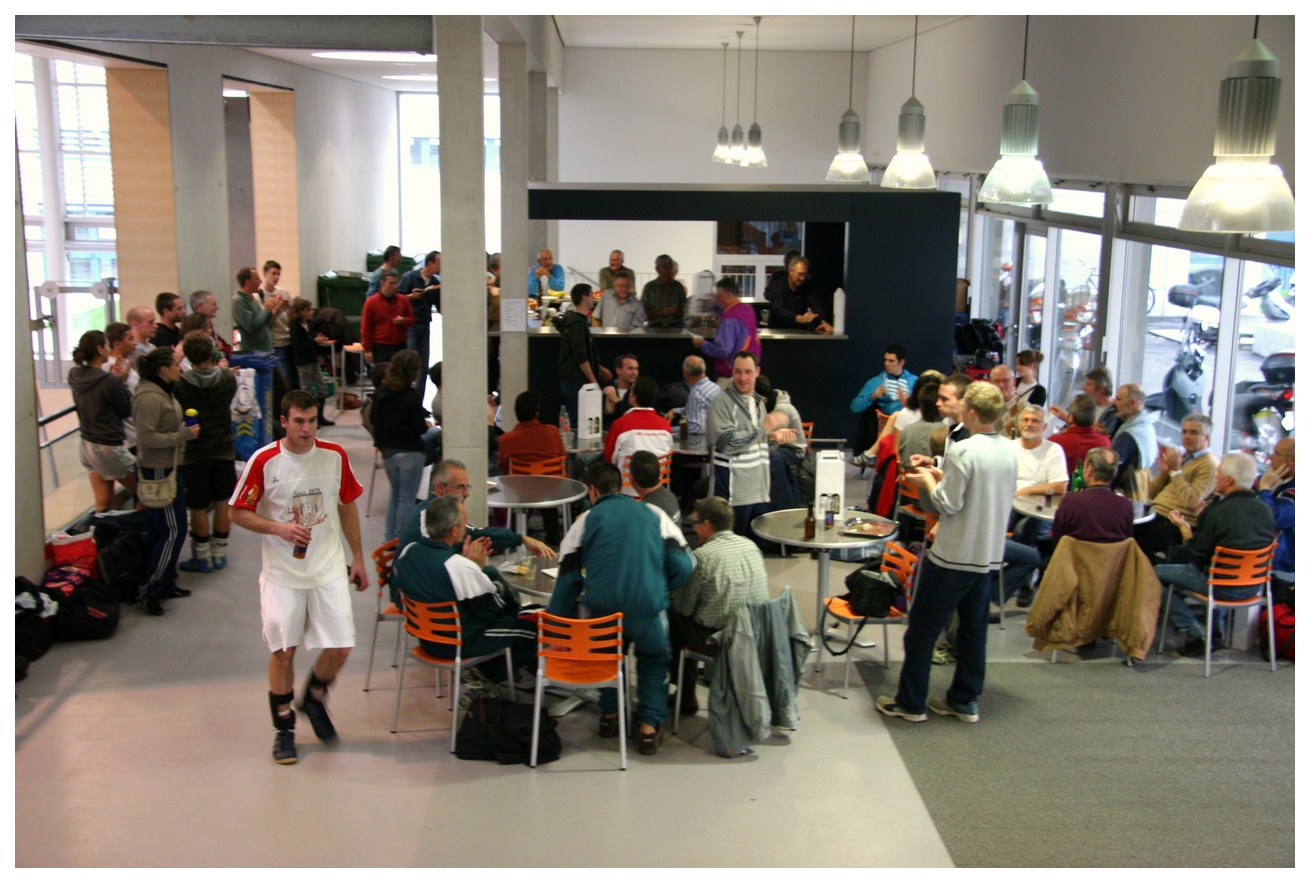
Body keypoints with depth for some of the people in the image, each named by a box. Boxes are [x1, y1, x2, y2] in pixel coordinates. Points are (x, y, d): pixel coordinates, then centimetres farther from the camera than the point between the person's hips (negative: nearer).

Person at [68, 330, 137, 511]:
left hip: (86, 444, 8)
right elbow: (126, 411, -9)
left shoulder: (75, 376, 0)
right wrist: (121, 381, -5)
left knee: (103, 504, 11)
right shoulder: (110, 382, -22)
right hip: (109, 447, -8)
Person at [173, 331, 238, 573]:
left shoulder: (180, 384, -18)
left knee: (198, 507, 8)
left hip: (194, 453, -3)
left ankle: (202, 557, 16)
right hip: (223, 449, 3)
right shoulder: (228, 378, -8)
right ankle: (219, 553, 22)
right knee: (222, 503, 14)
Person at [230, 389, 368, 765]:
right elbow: (237, 512, -3)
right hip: (282, 574, -2)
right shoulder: (264, 461, -9)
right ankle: (284, 727, 21)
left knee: (340, 647, -2)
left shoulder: (335, 456, -1)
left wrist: (357, 558, 12)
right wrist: (279, 528, -19)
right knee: (283, 651, 3)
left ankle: (314, 698, 28)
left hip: (329, 568, 2)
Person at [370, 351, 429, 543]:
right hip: (409, 452, -7)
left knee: (395, 494, 21)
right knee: (407, 498, 3)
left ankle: (390, 537, 24)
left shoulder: (382, 392, 0)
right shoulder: (410, 395, -17)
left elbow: (376, 421, 9)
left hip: (387, 451, 7)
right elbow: (420, 428, -15)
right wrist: (427, 424, 5)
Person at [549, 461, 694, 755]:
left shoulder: (586, 521, 11)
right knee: (654, 658, 26)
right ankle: (648, 726, 12)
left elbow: (568, 580, 7)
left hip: (602, 608, 1)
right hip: (648, 607, -1)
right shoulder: (653, 514, 12)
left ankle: (609, 714, 30)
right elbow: (682, 565, 3)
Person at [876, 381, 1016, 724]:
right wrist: (943, 476, 13)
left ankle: (910, 702, 11)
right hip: (989, 555, 7)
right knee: (974, 628, 16)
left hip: (953, 555, -7)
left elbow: (949, 503, -18)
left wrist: (928, 480, -1)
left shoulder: (963, 451, -20)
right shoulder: (1010, 451, 4)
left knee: (922, 630, 4)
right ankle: (965, 700, 24)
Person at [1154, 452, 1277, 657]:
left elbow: (1197, 554, -14)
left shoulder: (1216, 512, -23)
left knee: (1157, 573, 3)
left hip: (1224, 588, -7)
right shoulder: (1265, 509, -5)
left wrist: (1183, 527, 1)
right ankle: (1214, 633, 31)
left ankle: (1194, 635, 2)